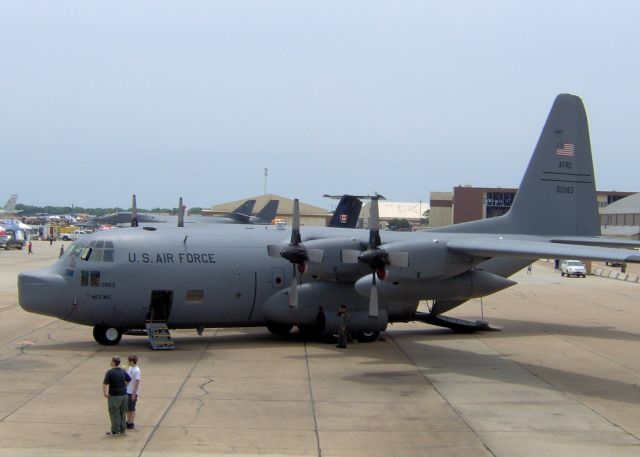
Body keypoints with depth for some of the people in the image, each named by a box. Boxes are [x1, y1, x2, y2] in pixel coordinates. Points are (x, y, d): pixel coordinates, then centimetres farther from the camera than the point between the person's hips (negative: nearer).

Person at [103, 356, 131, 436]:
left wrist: (104, 392, -6)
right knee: (123, 413, 15)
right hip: (124, 395, 6)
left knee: (114, 414, 2)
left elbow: (105, 383, -17)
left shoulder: (110, 372, -15)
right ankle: (123, 430, 22)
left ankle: (115, 431, 5)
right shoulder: (123, 371, 4)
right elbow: (129, 380, 14)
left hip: (114, 396, -6)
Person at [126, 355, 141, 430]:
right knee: (127, 408, 16)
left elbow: (137, 382, -21)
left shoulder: (136, 370, -19)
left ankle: (132, 424, 12)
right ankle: (128, 422, 27)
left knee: (132, 408, 2)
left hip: (132, 393, -8)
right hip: (127, 391, 8)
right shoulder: (130, 368, 7)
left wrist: (134, 394, -21)